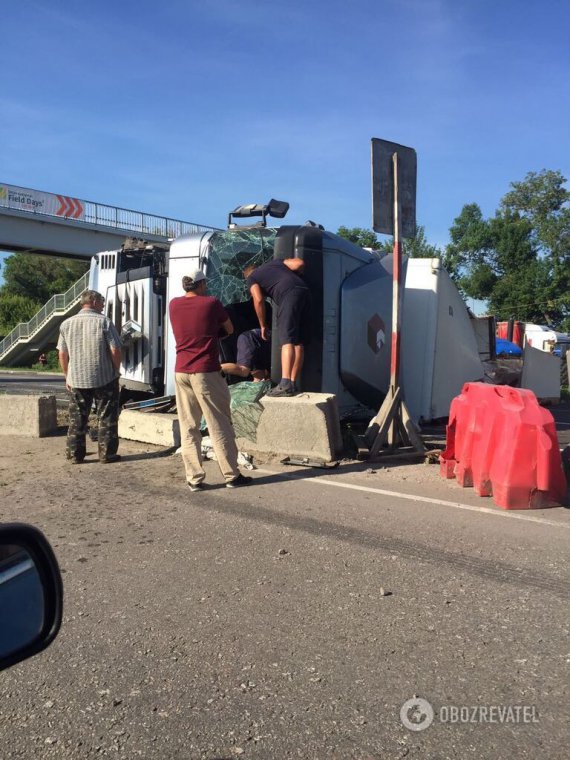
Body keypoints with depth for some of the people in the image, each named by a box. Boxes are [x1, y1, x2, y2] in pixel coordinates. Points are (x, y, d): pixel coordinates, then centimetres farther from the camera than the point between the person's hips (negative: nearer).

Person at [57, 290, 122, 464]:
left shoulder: (67, 324, 4)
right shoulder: (104, 322, -7)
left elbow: (62, 354, 5)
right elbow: (115, 350, -10)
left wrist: (68, 376, 14)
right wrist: (116, 371, 3)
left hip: (77, 379, 3)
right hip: (104, 378, -3)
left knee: (77, 419, 12)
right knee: (107, 418, 6)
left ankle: (75, 455, 16)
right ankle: (106, 454, 9)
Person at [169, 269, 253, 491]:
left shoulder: (173, 305, 7)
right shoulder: (211, 303, -4)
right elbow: (230, 330, 8)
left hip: (181, 371, 4)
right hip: (206, 372, -4)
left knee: (188, 427, 7)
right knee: (219, 426, 3)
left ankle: (194, 478, 8)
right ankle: (232, 476, 8)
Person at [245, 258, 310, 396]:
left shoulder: (251, 278, 18)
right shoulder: (276, 262, 34)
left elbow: (258, 300, 4)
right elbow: (300, 263, 19)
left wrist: (263, 325, 13)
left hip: (289, 295, -6)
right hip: (304, 292, 6)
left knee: (287, 341, -14)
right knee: (299, 343, 4)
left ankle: (285, 384, -26)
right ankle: (293, 384, 3)